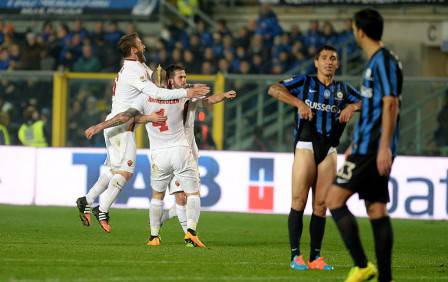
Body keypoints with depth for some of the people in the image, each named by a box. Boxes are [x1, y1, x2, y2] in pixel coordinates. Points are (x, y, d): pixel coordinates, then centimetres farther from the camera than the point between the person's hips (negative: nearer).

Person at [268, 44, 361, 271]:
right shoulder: (305, 82, 5)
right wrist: (299, 102, -16)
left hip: (329, 150, 4)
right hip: (306, 146, -4)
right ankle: (295, 256, -6)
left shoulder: (343, 89, 17)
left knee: (321, 205, 1)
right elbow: (274, 90, -5)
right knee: (299, 200, -8)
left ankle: (315, 257, 5)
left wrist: (352, 107, -2)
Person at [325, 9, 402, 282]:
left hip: (374, 149, -10)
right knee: (376, 210, 7)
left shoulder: (384, 60, -11)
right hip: (369, 148, 10)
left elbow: (391, 105, -19)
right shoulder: (376, 61, 18)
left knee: (334, 199, -10)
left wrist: (384, 147, -24)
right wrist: (356, 146, 29)